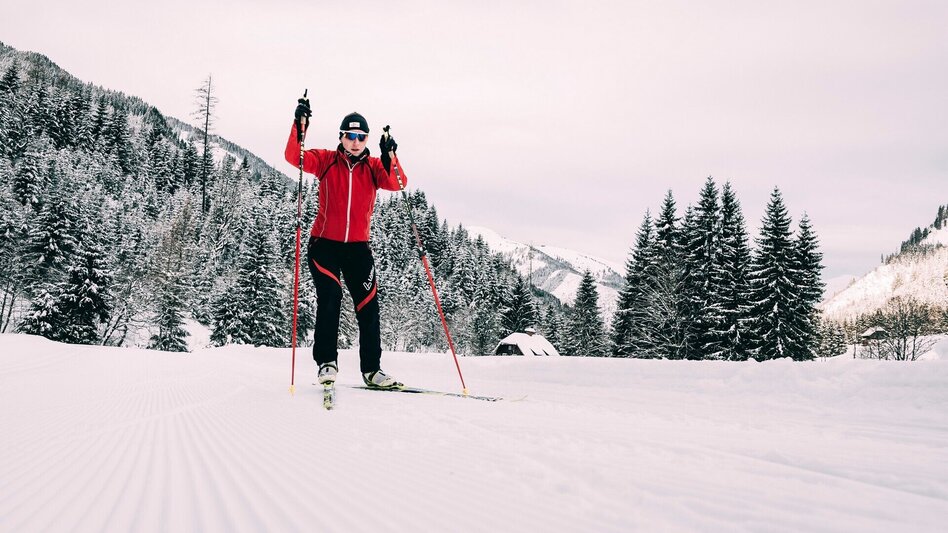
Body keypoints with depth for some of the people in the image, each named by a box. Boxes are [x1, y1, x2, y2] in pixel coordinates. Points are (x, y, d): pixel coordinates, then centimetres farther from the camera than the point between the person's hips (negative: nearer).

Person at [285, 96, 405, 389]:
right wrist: (300, 125, -26)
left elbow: (397, 183, -13)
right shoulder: (326, 161, 2)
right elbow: (294, 156, -13)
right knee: (330, 298, -17)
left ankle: (371, 369, 9)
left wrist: (389, 157, -29)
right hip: (325, 244, -2)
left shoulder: (374, 167, 4)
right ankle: (326, 362, -5)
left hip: (358, 247, 2)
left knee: (368, 305, 0)